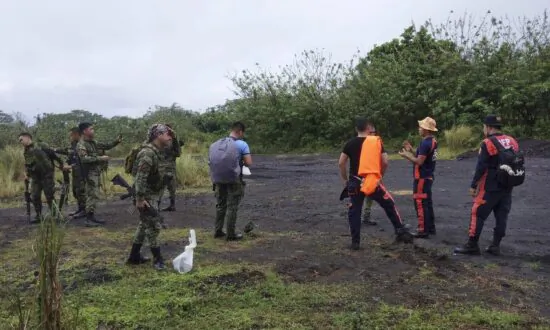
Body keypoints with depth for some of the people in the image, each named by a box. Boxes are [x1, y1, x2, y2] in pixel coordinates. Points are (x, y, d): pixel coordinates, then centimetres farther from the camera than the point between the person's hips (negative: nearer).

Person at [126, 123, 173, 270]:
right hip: (146, 197, -11)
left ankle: (134, 256, 27)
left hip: (151, 195, 11)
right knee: (153, 226, -4)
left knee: (145, 224, 17)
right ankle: (157, 259, 6)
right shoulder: (148, 153, -21)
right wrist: (140, 198, -27)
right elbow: (140, 177, -26)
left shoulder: (156, 152, 11)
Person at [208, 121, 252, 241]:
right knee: (232, 207, 5)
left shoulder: (216, 144, 7)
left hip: (219, 180, 5)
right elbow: (249, 163, -13)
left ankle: (218, 231, 25)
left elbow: (211, 162, 8)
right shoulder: (242, 144, -9)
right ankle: (231, 234, 10)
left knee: (220, 205, 18)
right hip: (234, 181, -5)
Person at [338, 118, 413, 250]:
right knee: (390, 205, 16)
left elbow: (341, 163, 1)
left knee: (354, 211, 10)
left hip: (355, 182, 1)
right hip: (374, 182, 0)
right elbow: (385, 162, -2)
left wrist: (345, 180, 13)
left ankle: (355, 242, 10)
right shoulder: (377, 141, 1)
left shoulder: (350, 143, 2)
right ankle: (402, 232, 18)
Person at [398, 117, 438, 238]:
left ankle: (423, 230, 1)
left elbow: (419, 161, -23)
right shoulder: (432, 141, 10)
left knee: (420, 204, -4)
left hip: (422, 177, -10)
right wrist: (411, 151, 10)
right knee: (427, 203, 17)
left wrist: (406, 155, -11)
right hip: (428, 176, 10)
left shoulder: (425, 143, -21)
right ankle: (431, 228, 25)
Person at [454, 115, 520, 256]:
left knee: (478, 214, -1)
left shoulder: (487, 143, -13)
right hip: (507, 187, 7)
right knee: (502, 216, 11)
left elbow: (481, 167, -15)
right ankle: (495, 246, 15)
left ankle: (472, 245, 1)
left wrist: (473, 185, -8)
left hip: (490, 187, -7)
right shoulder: (513, 142, 8)